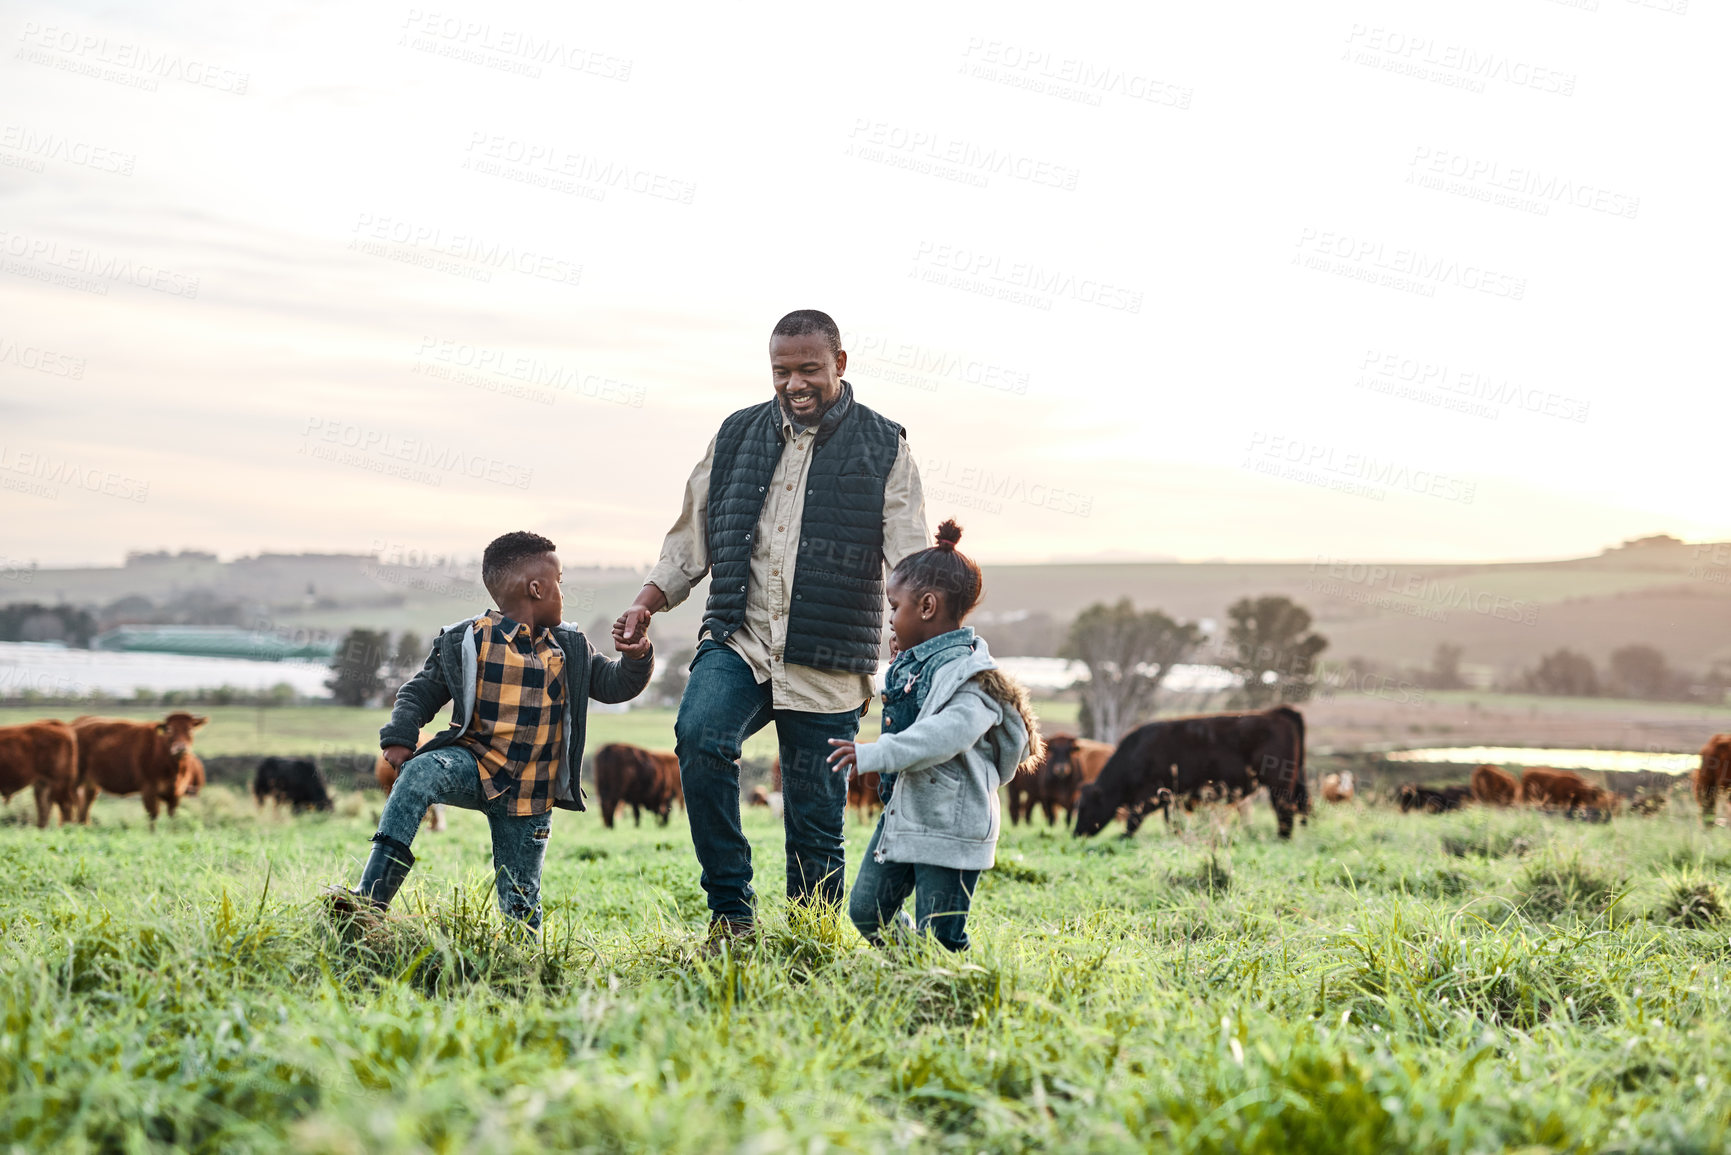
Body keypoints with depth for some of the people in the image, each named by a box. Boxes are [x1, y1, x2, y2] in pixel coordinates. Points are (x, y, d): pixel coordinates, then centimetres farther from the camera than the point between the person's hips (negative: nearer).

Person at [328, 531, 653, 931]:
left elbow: (613, 686, 15)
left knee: (521, 905, 2)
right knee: (419, 774, -34)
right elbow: (422, 691, 3)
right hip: (475, 765, -3)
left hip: (530, 795, 3)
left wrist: (637, 659, -5)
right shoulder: (466, 641, -2)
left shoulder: (571, 650, 12)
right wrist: (399, 737, -12)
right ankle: (371, 897, -38)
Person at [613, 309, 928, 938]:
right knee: (700, 734, -27)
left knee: (815, 818, 2)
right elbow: (691, 538, 19)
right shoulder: (736, 436, 13)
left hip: (826, 666, -1)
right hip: (738, 642, 2)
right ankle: (730, 907, -16)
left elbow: (910, 564, -3)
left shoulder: (883, 448, 4)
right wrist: (648, 603, 5)